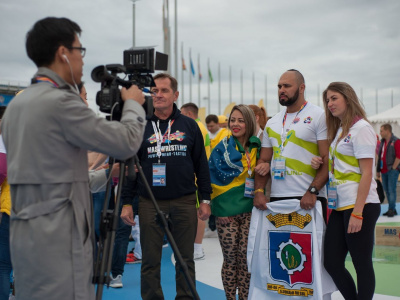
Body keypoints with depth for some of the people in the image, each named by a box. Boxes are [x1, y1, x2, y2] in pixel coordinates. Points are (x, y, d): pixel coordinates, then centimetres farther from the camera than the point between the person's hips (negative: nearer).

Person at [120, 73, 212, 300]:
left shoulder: (189, 125, 7)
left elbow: (201, 164, 8)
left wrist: (205, 199, 4)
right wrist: (126, 202, -2)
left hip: (184, 202, 1)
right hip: (150, 202, -1)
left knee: (185, 259, 8)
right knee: (150, 261, 4)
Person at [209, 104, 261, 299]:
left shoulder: (257, 147, 6)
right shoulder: (223, 147, 1)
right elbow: (214, 177, -1)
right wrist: (219, 204, -10)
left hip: (249, 210, 1)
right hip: (226, 210, -1)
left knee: (245, 257, 0)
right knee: (230, 258, 3)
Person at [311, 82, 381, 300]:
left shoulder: (361, 128, -9)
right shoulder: (339, 130, 17)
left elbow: (367, 172, -15)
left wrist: (357, 213, -20)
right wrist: (321, 165, 2)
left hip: (360, 206, -9)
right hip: (339, 206, 9)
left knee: (362, 264, 0)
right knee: (331, 262, 7)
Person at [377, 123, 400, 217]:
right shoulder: (382, 142, 16)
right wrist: (378, 170, 16)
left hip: (392, 170, -8)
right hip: (384, 170, 8)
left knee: (391, 190, -9)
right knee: (386, 190, 8)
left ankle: (391, 209, -6)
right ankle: (392, 209, 14)